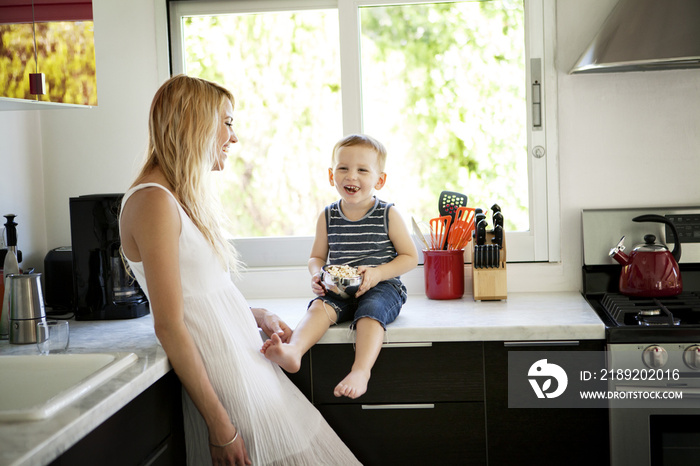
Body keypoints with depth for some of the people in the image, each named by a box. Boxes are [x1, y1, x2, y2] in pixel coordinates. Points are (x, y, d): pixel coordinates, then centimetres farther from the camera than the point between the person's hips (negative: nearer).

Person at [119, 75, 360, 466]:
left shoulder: (184, 196, 14)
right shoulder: (154, 202, -16)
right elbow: (169, 327, -20)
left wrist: (256, 315, 4)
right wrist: (220, 427, -20)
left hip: (245, 358, 10)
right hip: (224, 378, -9)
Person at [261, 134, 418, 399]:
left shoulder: (388, 215, -1)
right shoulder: (328, 217, 7)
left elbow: (410, 257, 0)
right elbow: (317, 257, 18)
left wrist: (378, 273, -15)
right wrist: (317, 275, -6)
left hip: (382, 287, -3)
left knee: (370, 310, -35)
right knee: (320, 306, -28)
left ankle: (361, 371, -50)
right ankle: (293, 351, -52)